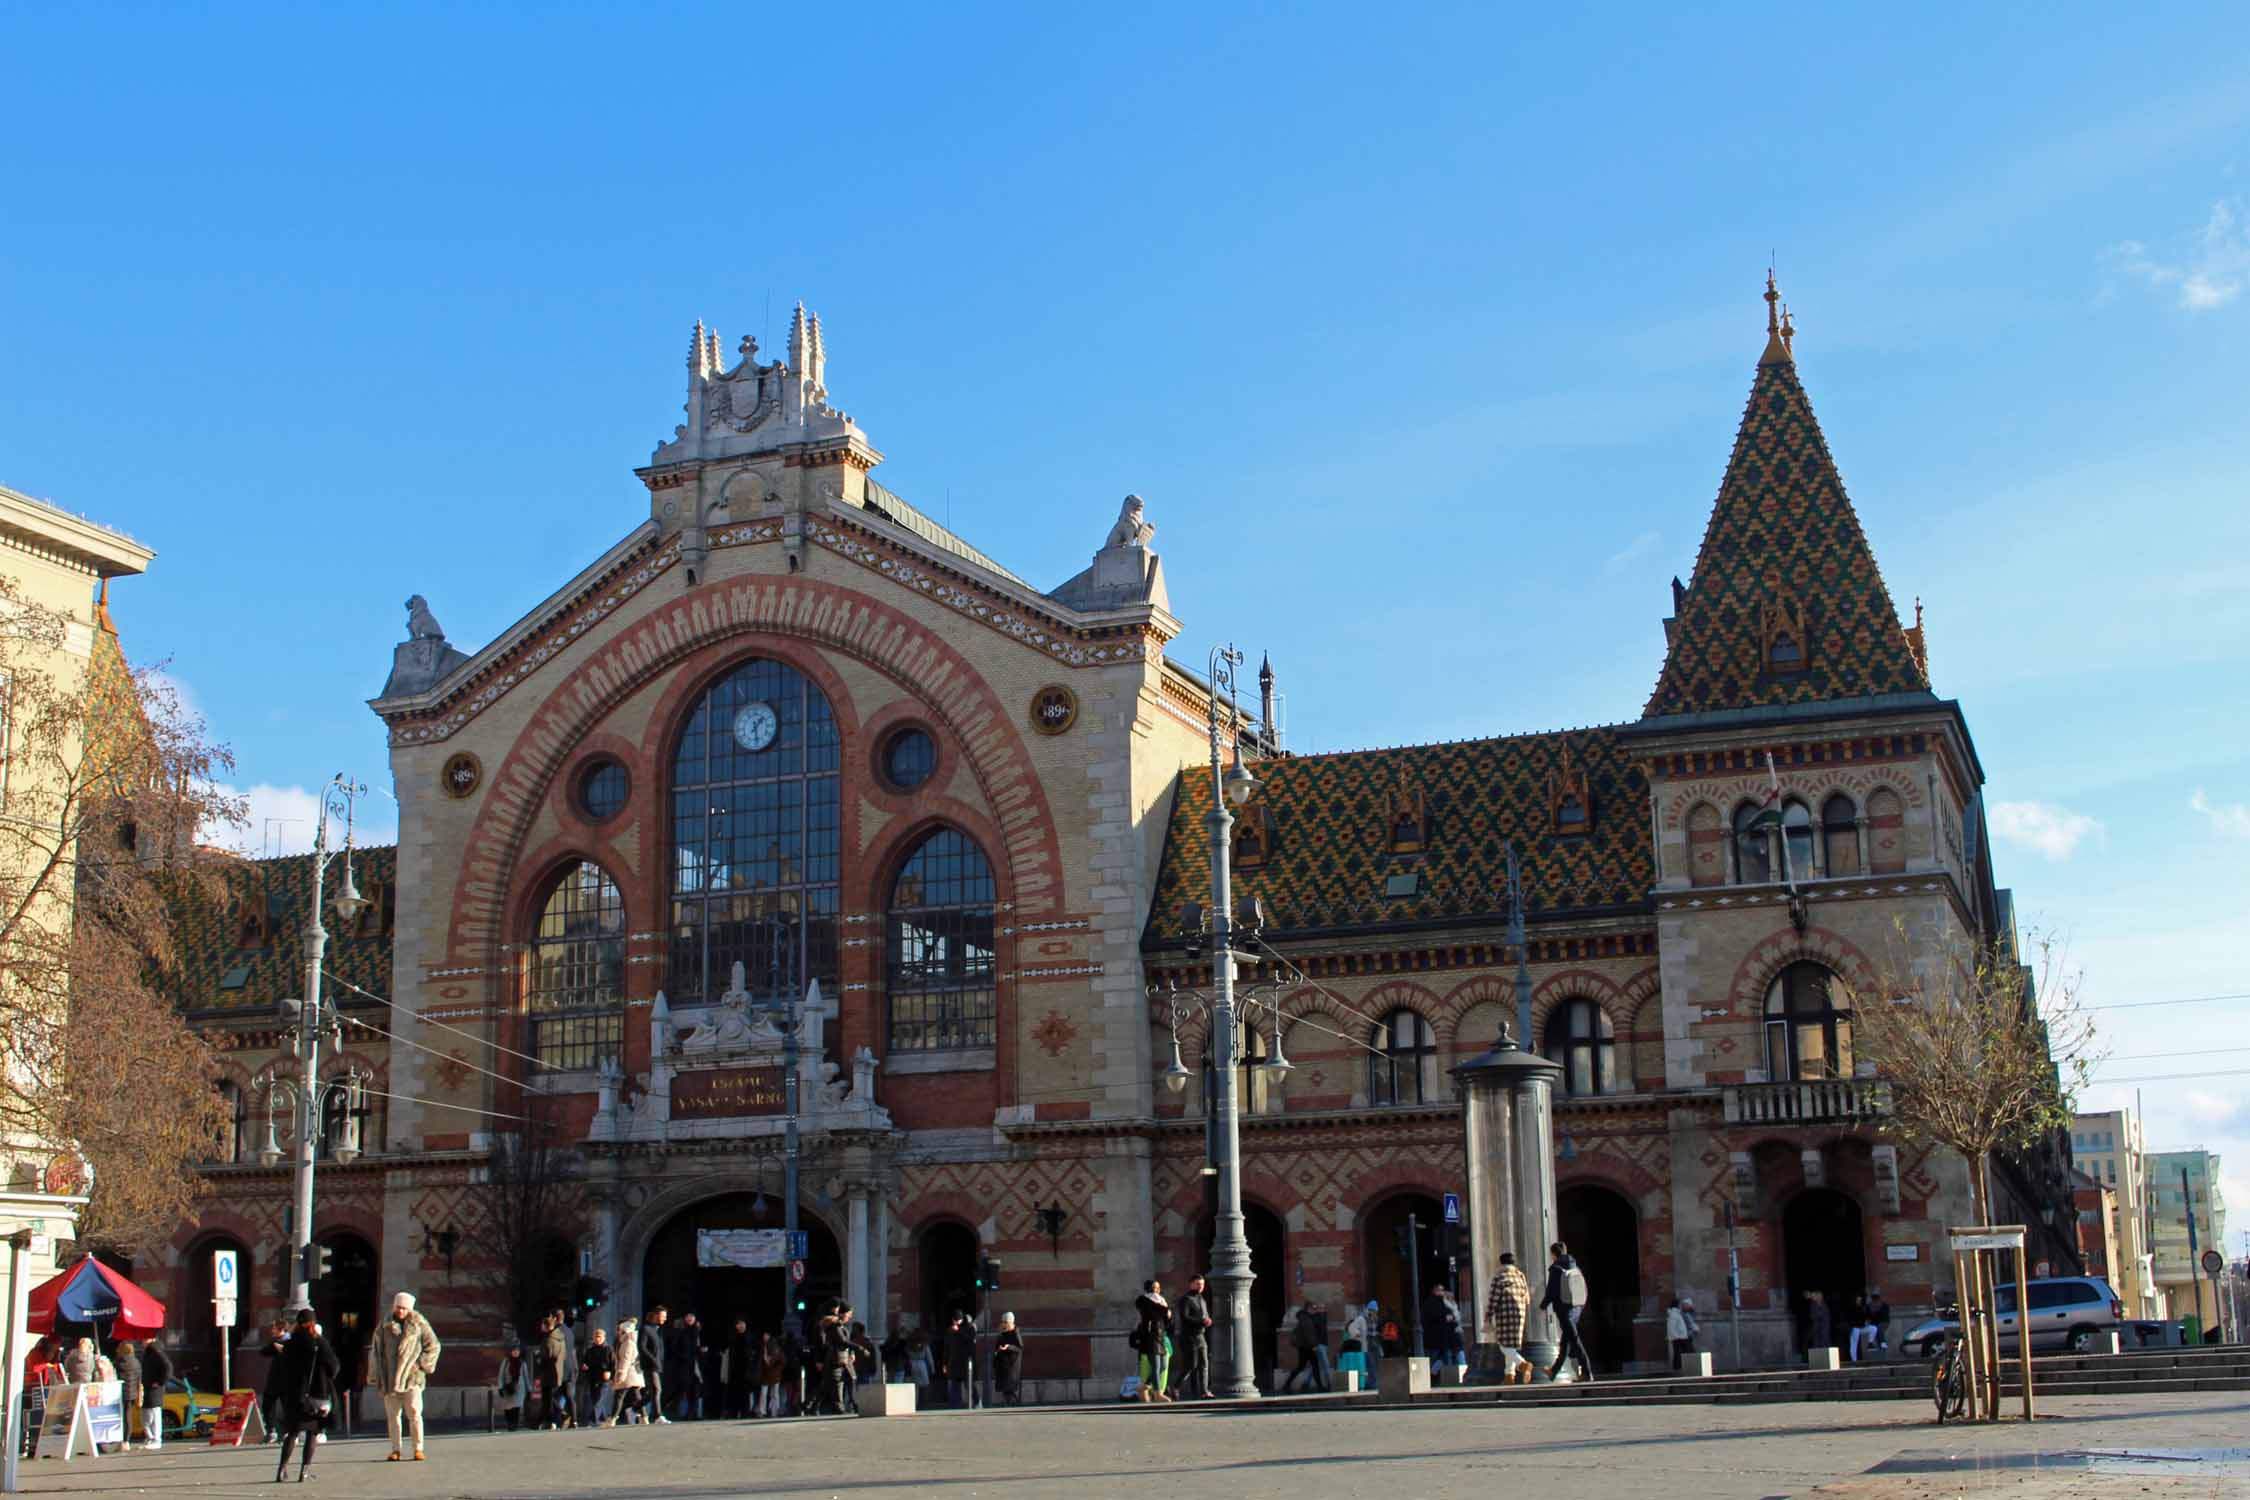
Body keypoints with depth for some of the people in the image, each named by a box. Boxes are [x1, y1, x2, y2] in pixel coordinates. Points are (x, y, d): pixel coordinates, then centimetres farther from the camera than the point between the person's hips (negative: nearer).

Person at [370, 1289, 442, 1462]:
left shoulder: (418, 1324, 4)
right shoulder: (384, 1326, 10)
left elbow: (433, 1345, 9)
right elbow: (377, 1350, 15)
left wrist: (421, 1364, -1)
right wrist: (378, 1375, 9)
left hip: (411, 1376, -3)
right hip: (389, 1376, 3)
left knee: (414, 1412, -10)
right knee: (393, 1415, 4)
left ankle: (418, 1449, -6)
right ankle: (396, 1449, 10)